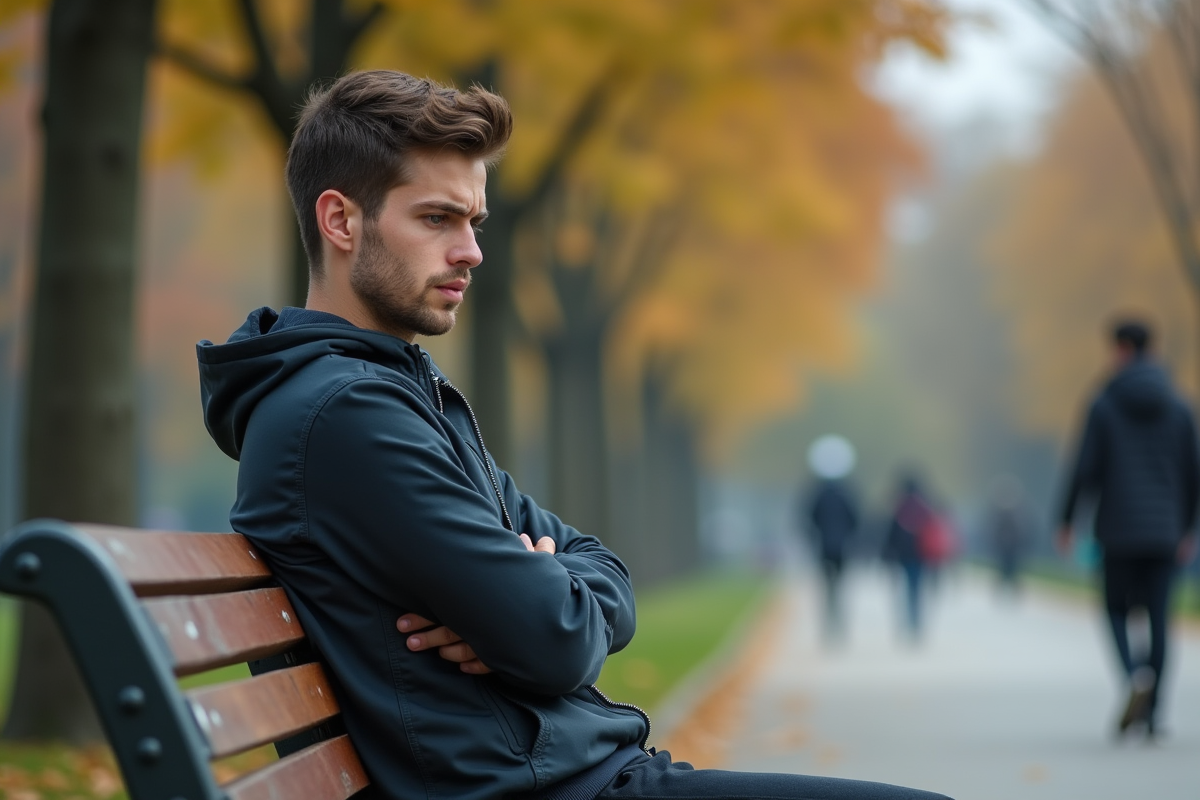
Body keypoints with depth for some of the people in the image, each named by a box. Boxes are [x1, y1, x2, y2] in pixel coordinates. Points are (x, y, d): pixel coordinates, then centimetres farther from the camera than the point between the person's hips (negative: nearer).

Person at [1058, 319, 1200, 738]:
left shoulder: (1104, 404, -5)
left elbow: (1085, 469, -8)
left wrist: (1066, 522, 2)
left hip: (1119, 530, -3)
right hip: (1164, 530, 3)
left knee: (1117, 610, 10)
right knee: (1158, 618, 6)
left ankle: (1137, 676, -18)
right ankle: (1151, 713, 4)